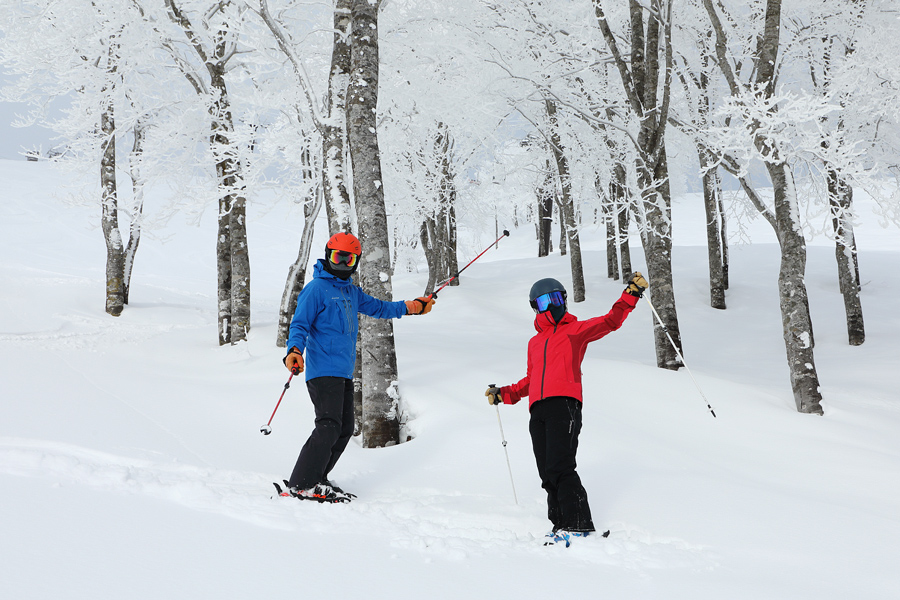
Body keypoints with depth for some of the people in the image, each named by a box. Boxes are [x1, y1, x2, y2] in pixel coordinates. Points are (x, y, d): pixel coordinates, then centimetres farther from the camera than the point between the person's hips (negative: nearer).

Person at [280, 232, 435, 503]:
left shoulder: (351, 292, 18)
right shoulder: (316, 289, -6)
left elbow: (377, 307, 31)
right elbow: (300, 325, -12)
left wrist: (408, 307, 22)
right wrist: (294, 350, -30)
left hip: (344, 372, 9)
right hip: (323, 371, -9)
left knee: (344, 429, 10)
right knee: (329, 427, -19)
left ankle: (316, 480, 19)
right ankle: (299, 487, -20)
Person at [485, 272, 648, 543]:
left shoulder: (576, 330, 12)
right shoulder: (535, 343, 29)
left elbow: (610, 321, 1)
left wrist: (631, 294, -11)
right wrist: (504, 394, 29)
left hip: (564, 403, -6)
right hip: (538, 410, 6)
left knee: (560, 467, -18)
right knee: (547, 472, 0)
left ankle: (578, 524, -20)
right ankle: (561, 524, 2)